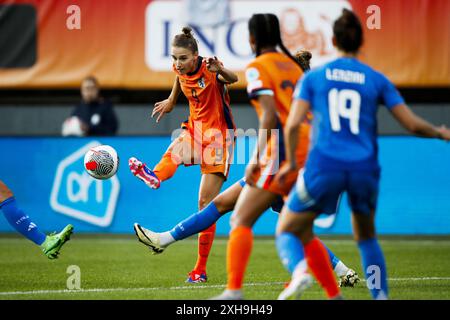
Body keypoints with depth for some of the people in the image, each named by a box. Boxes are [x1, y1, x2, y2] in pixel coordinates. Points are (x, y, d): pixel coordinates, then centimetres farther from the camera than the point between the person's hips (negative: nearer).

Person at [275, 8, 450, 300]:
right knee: (366, 236, 26)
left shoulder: (314, 77, 5)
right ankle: (381, 294, 14)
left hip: (323, 167, -2)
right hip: (365, 170, 2)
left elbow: (293, 124, -5)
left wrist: (291, 163, 8)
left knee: (287, 232, 10)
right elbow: (413, 124, 4)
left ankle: (300, 271, -22)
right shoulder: (377, 80, 6)